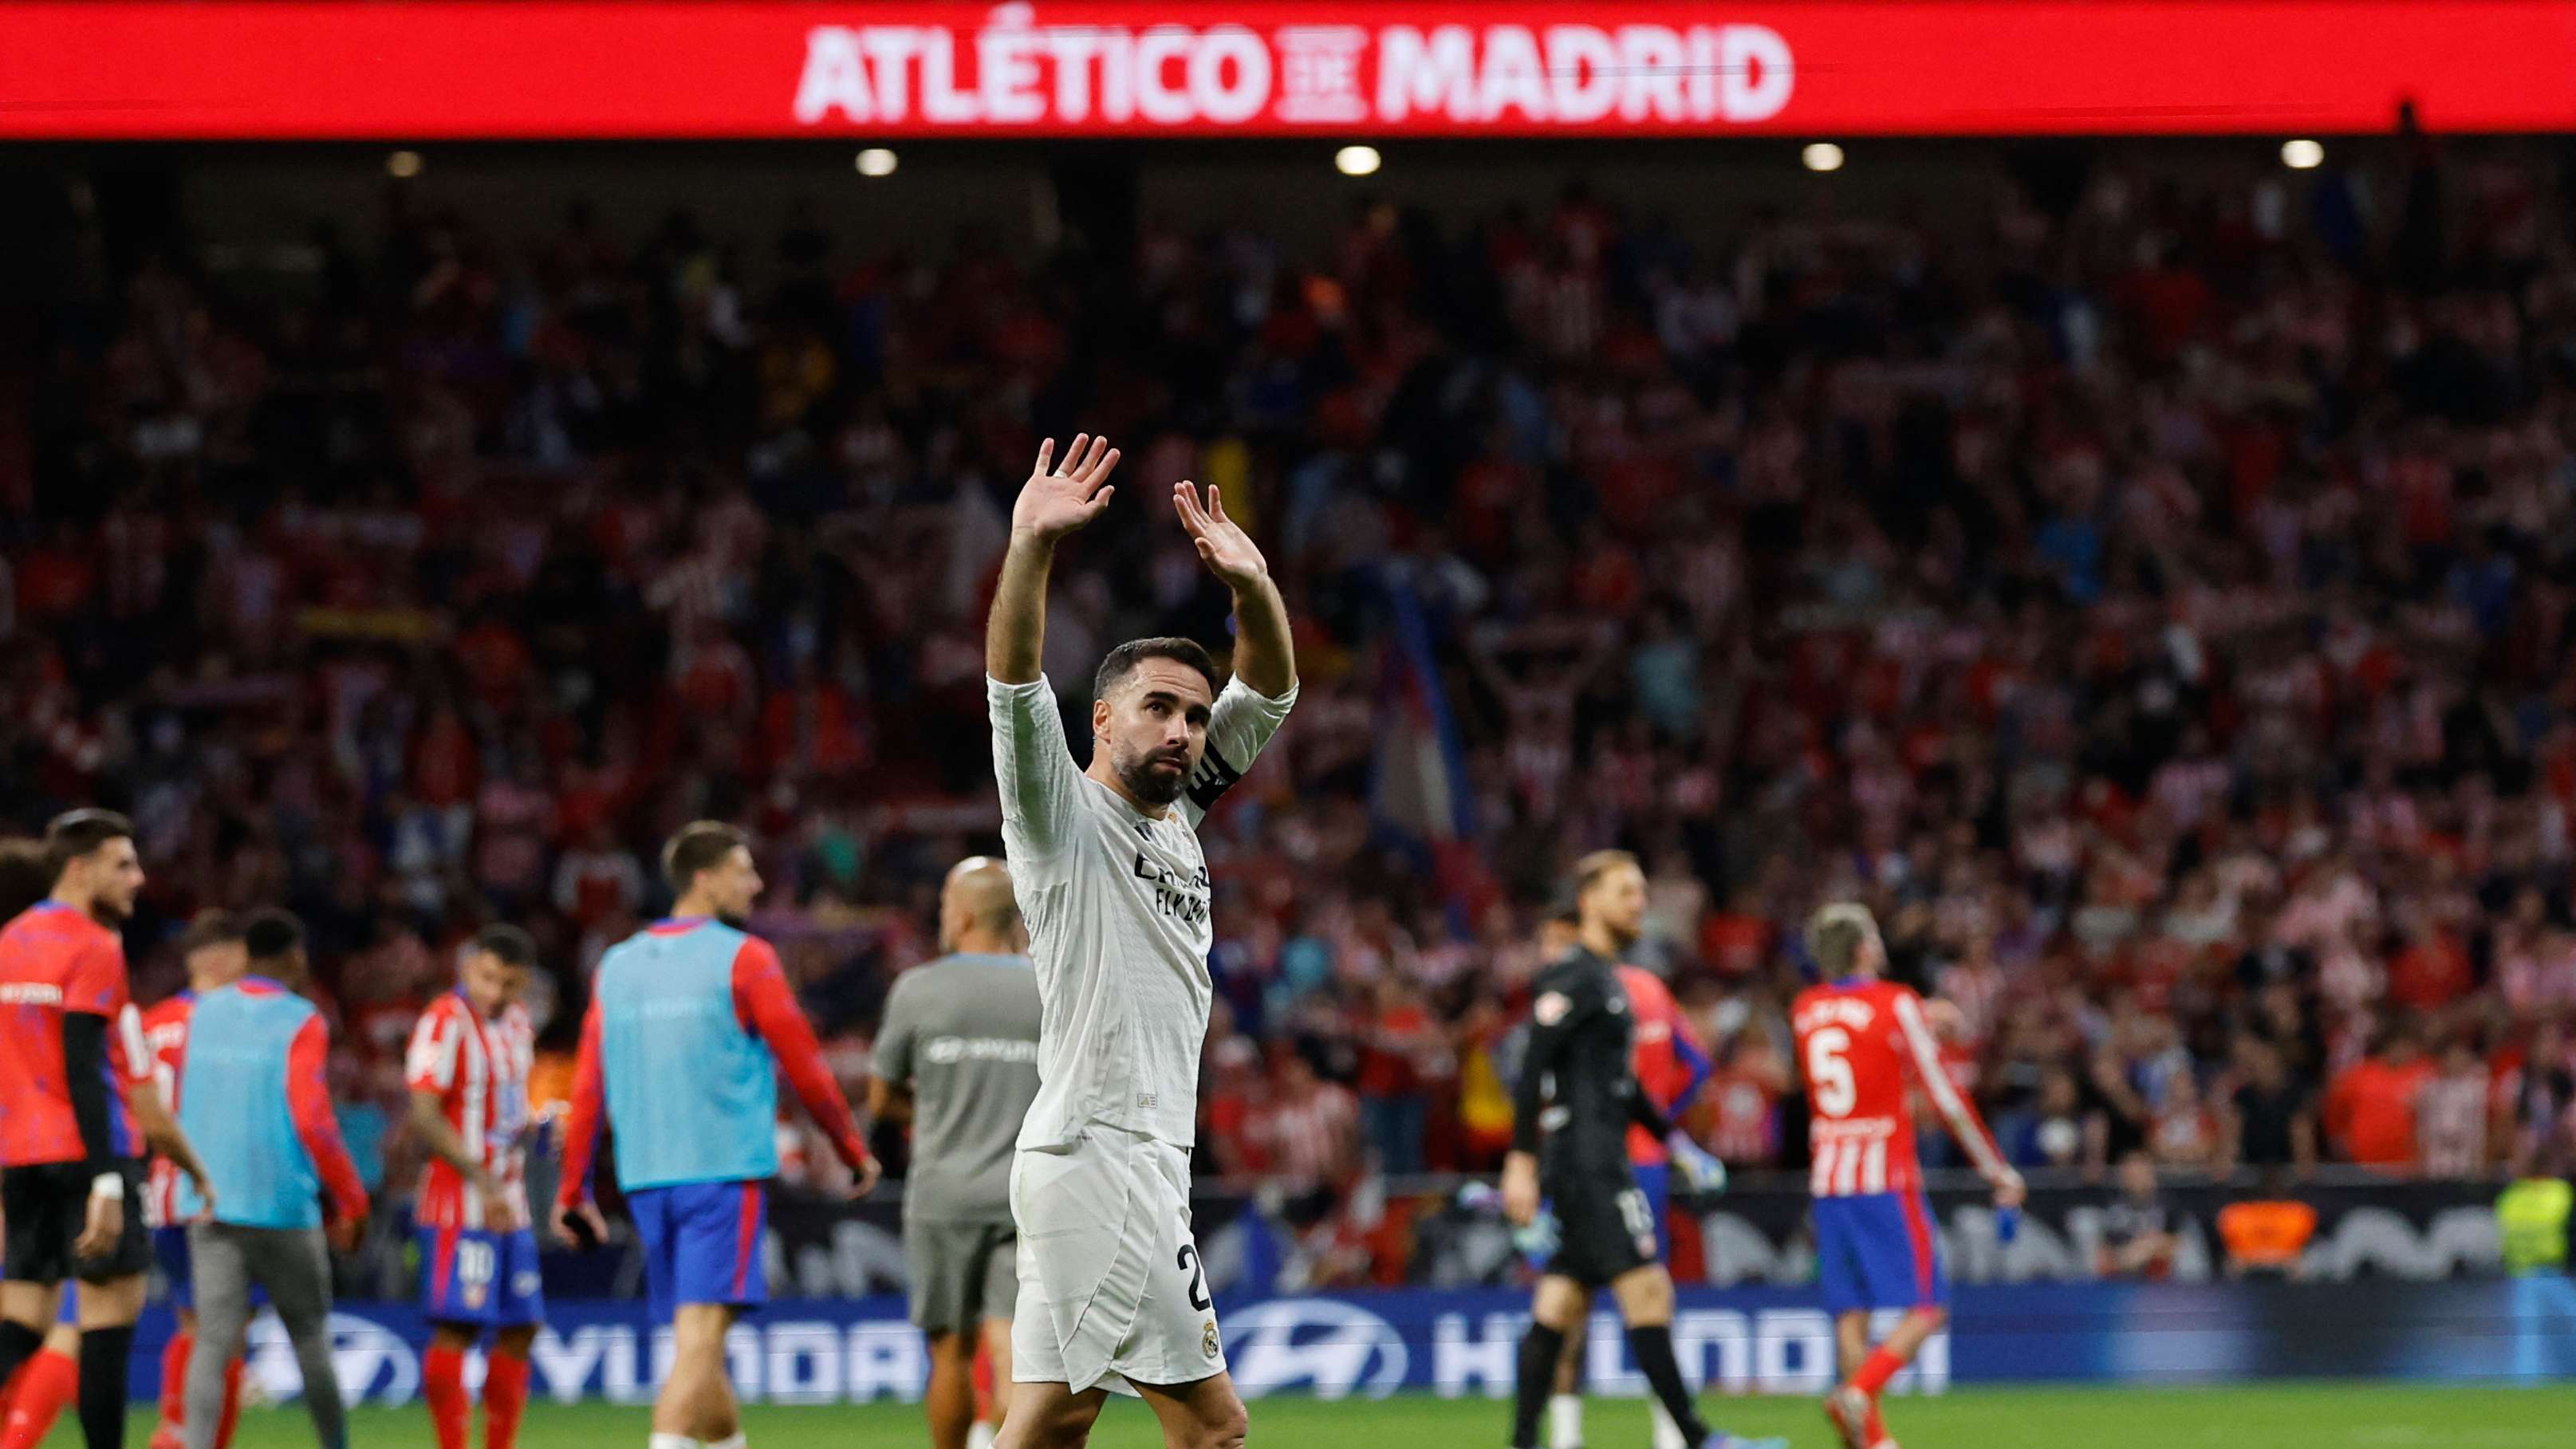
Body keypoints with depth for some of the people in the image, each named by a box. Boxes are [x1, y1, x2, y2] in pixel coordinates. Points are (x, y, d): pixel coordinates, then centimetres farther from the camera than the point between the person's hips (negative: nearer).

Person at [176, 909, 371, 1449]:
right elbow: (312, 1120, -12)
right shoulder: (301, 1023, -7)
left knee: (214, 1340, -5)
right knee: (310, 1336, 12)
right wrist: (350, 1200, -2)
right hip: (281, 1204, -4)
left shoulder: (204, 1014, 10)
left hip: (208, 1204, 4)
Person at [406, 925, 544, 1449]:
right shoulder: (446, 1023, -12)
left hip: (509, 1208, 9)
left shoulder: (516, 1023, 14)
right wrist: (483, 1183, -23)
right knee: (457, 1328, -12)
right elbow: (424, 1117, -19)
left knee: (520, 1329, 8)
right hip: (459, 1206, -9)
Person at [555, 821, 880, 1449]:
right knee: (700, 1340, -12)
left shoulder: (616, 966, 13)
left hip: (645, 1178, 6)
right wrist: (854, 1151, 12)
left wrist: (573, 1191, 14)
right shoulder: (744, 958, -3)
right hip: (726, 1169, -6)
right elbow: (805, 1067, 0)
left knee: (697, 1343, 14)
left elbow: (588, 1088, 10)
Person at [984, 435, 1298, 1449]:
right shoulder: (1065, 815, -3)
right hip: (1100, 1159, -9)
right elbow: (1014, 691, -19)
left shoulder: (1179, 813, 18)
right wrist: (1031, 550, -33)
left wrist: (1251, 585, -3)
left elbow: (1270, 696, 16)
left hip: (1145, 1163, 9)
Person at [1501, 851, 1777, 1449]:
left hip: (1597, 1166, 10)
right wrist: (1521, 1163, -20)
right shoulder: (1573, 977, -10)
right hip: (1587, 1167, -10)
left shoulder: (1607, 979, 20)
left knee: (1558, 1308, 7)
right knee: (1647, 1291, -11)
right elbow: (1532, 1070, -16)